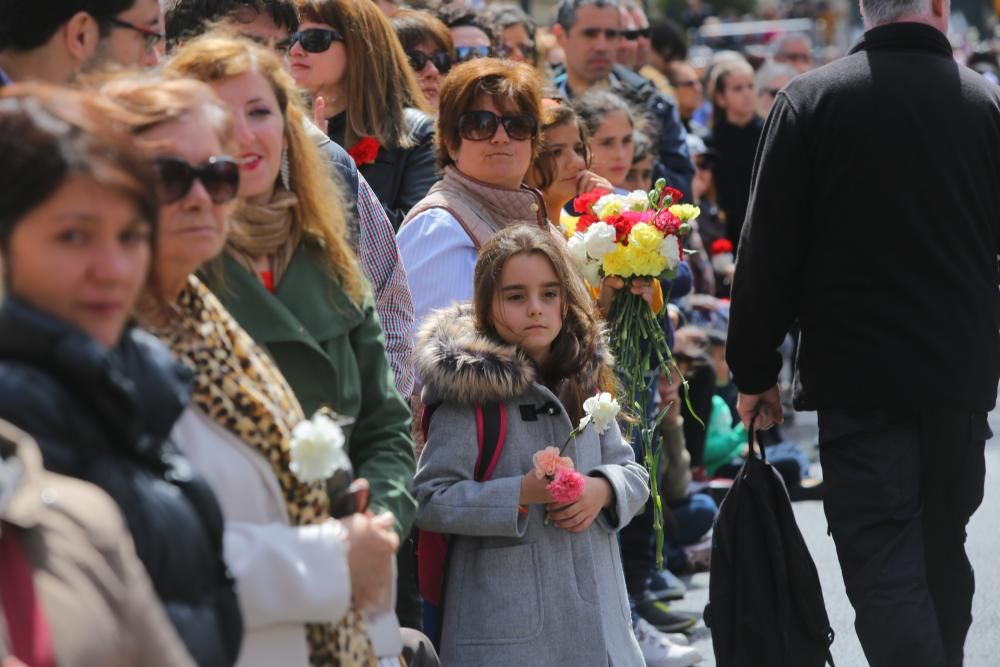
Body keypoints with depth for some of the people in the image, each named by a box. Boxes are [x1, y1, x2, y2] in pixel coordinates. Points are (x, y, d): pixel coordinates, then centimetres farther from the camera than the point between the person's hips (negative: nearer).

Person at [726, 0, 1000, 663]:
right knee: (943, 556, 19)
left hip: (859, 378, -3)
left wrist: (754, 372, 2)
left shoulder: (809, 100, -7)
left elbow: (768, 252, -7)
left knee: (884, 566, -5)